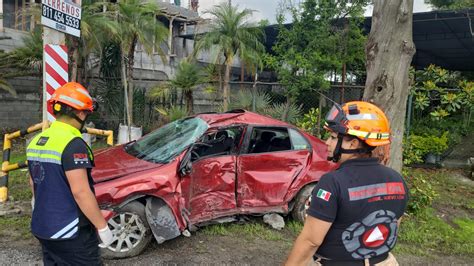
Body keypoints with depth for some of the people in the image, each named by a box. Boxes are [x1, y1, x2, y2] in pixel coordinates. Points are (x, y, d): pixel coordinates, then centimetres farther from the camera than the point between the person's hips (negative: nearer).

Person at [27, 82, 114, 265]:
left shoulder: (36, 141, 7)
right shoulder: (73, 144, -21)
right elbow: (80, 192, -25)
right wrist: (103, 227, -18)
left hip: (41, 228, 8)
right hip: (71, 233, -8)